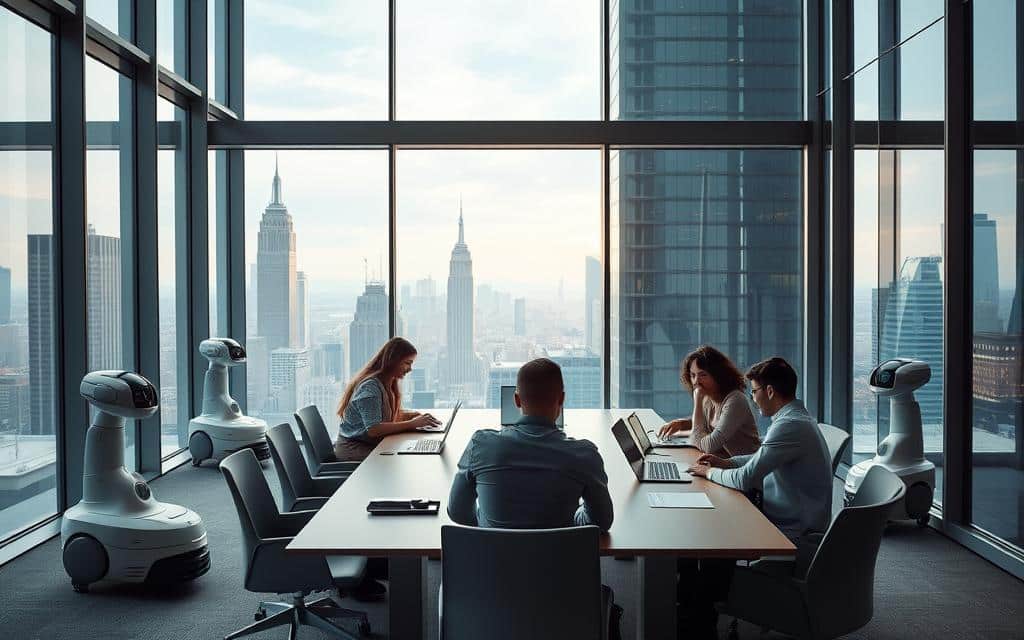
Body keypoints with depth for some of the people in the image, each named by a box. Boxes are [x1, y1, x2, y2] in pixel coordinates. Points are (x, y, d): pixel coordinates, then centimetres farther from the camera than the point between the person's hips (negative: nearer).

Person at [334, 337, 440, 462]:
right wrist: (413, 423, -26)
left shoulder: (388, 384, 9)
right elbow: (373, 429, -27)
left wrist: (415, 415, -4)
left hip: (372, 445, 9)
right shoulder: (370, 387, -20)